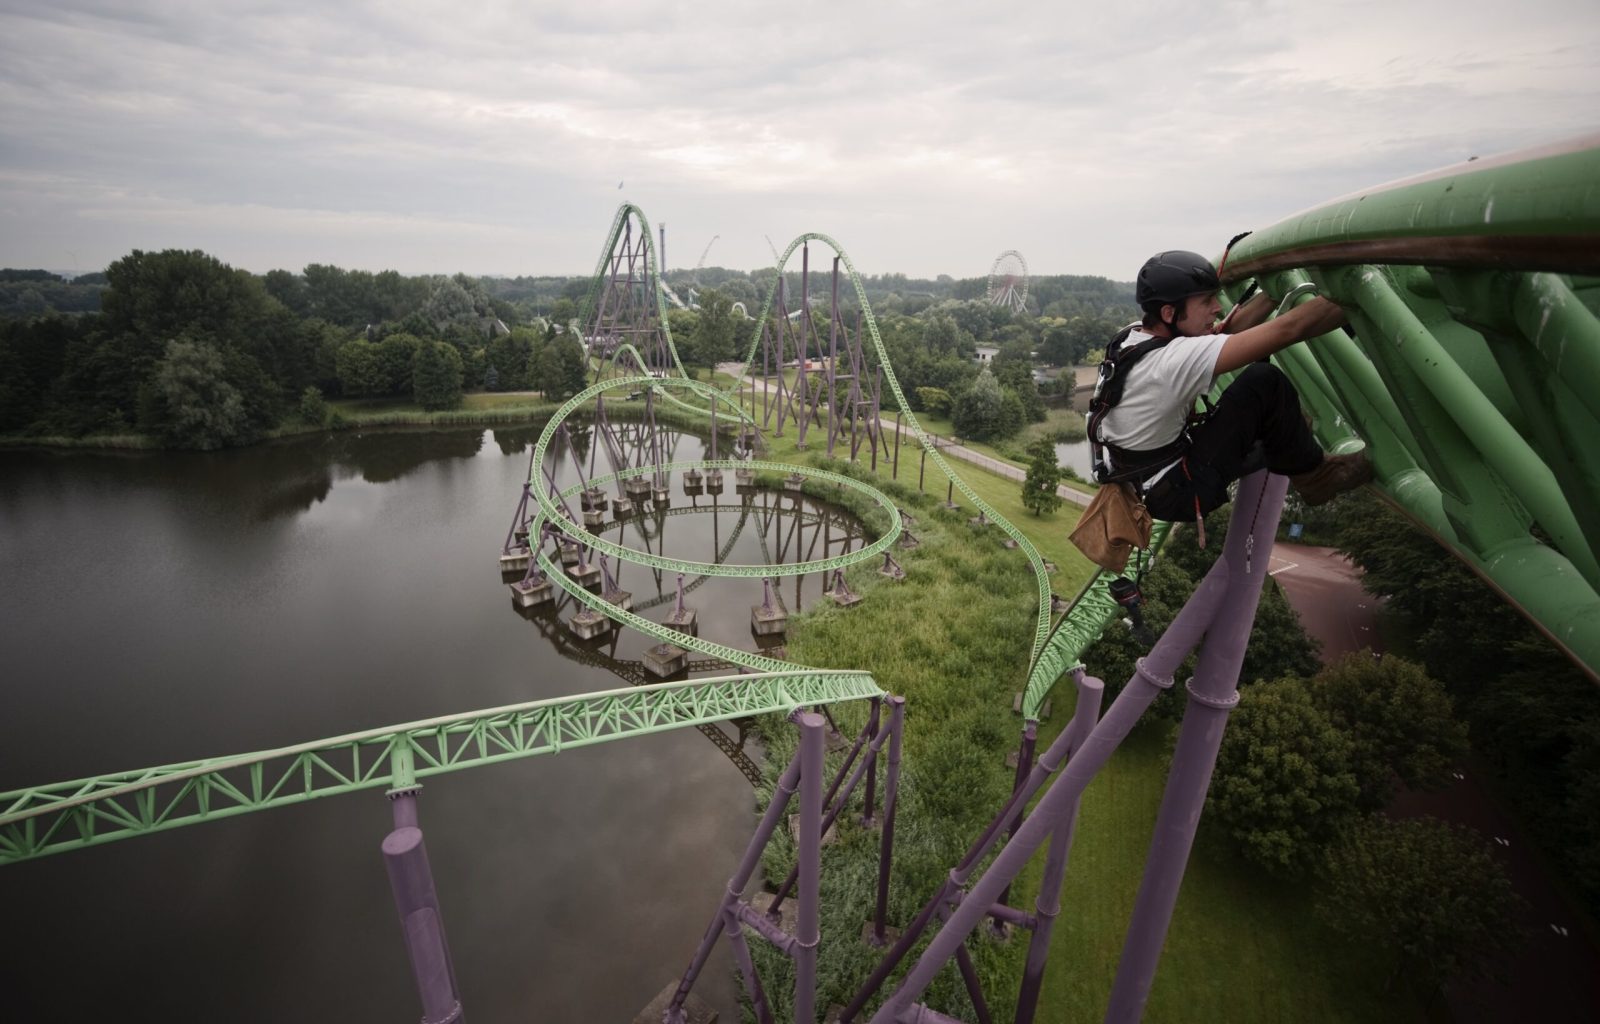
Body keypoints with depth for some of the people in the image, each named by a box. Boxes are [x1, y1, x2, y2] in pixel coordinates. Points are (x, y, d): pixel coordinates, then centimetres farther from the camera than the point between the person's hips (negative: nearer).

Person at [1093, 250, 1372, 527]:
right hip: (1176, 493, -9)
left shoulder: (1137, 335, -2)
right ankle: (1314, 474, 7)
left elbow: (1224, 334, 6)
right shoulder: (1175, 359, -28)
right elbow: (1287, 329, -26)